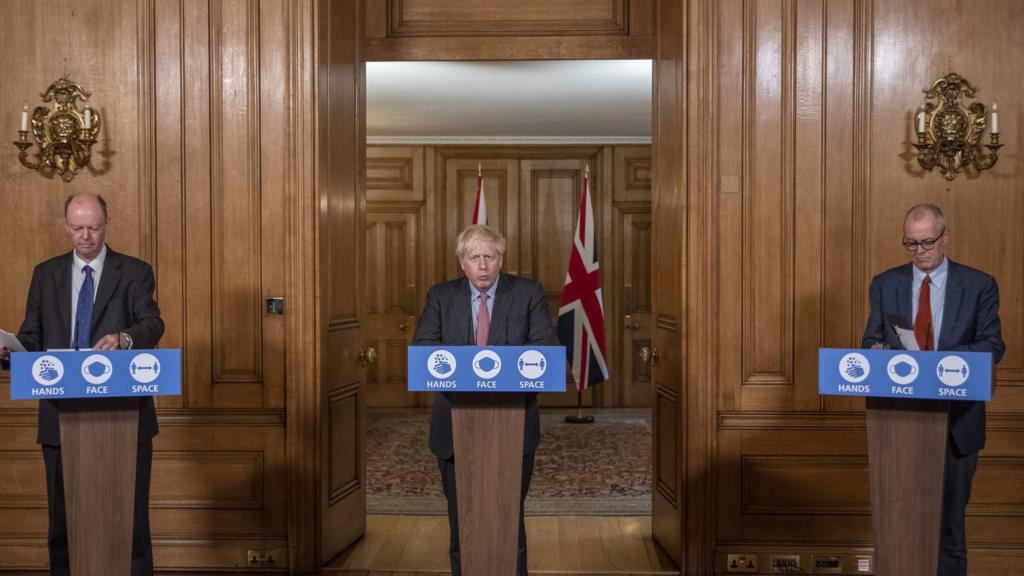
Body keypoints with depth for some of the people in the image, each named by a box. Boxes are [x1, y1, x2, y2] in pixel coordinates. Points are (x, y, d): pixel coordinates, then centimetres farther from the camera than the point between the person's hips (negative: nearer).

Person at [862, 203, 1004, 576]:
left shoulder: (979, 286, -1)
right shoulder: (885, 284, 5)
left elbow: (992, 345, -5)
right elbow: (871, 341, 8)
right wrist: (879, 350, -17)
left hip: (956, 419, -1)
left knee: (949, 515, 7)